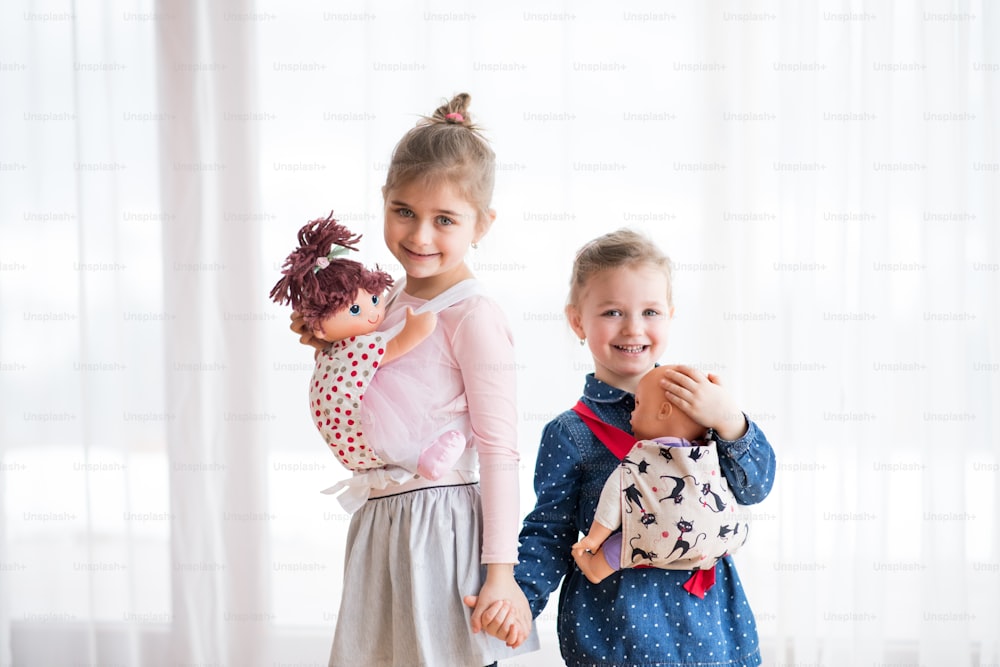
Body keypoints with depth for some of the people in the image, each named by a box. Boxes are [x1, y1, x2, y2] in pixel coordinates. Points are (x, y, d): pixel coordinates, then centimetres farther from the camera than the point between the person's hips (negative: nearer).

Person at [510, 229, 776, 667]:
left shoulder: (695, 401, 2)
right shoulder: (571, 434, -5)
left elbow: (754, 487, -2)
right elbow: (549, 534, -3)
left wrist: (728, 421, -19)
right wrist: (515, 599, -18)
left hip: (707, 617, 3)